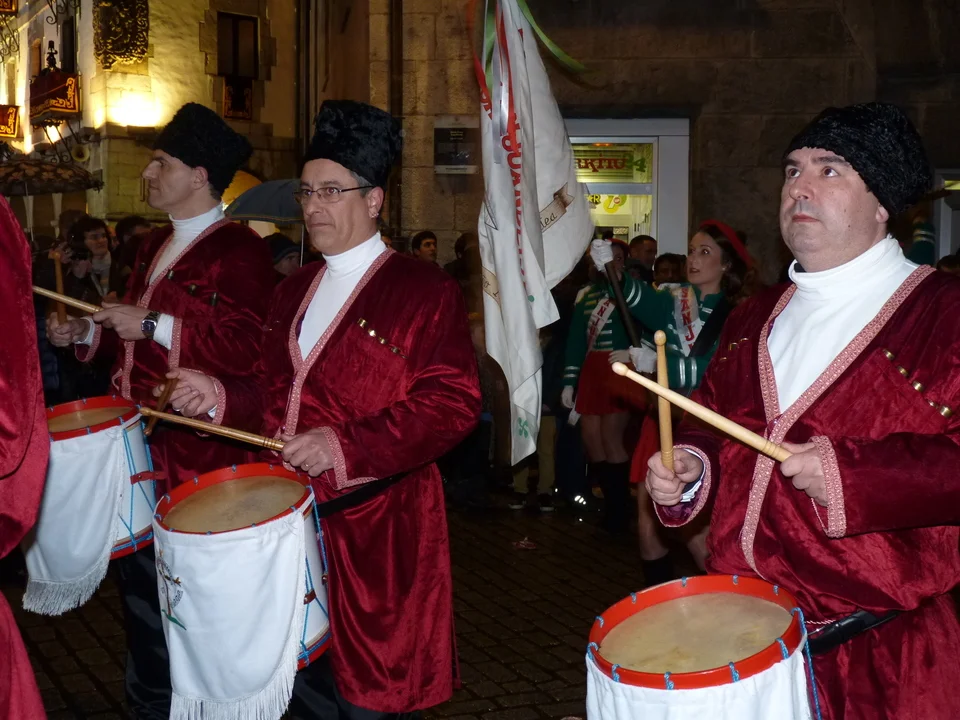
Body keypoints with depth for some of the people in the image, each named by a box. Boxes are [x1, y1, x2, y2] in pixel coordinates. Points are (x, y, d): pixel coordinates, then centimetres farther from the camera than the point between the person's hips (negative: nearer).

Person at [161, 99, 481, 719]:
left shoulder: (426, 290, -9)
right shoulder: (295, 291, 15)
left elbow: (453, 404, -17)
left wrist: (345, 445, -24)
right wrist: (223, 396, 4)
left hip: (375, 528, -7)